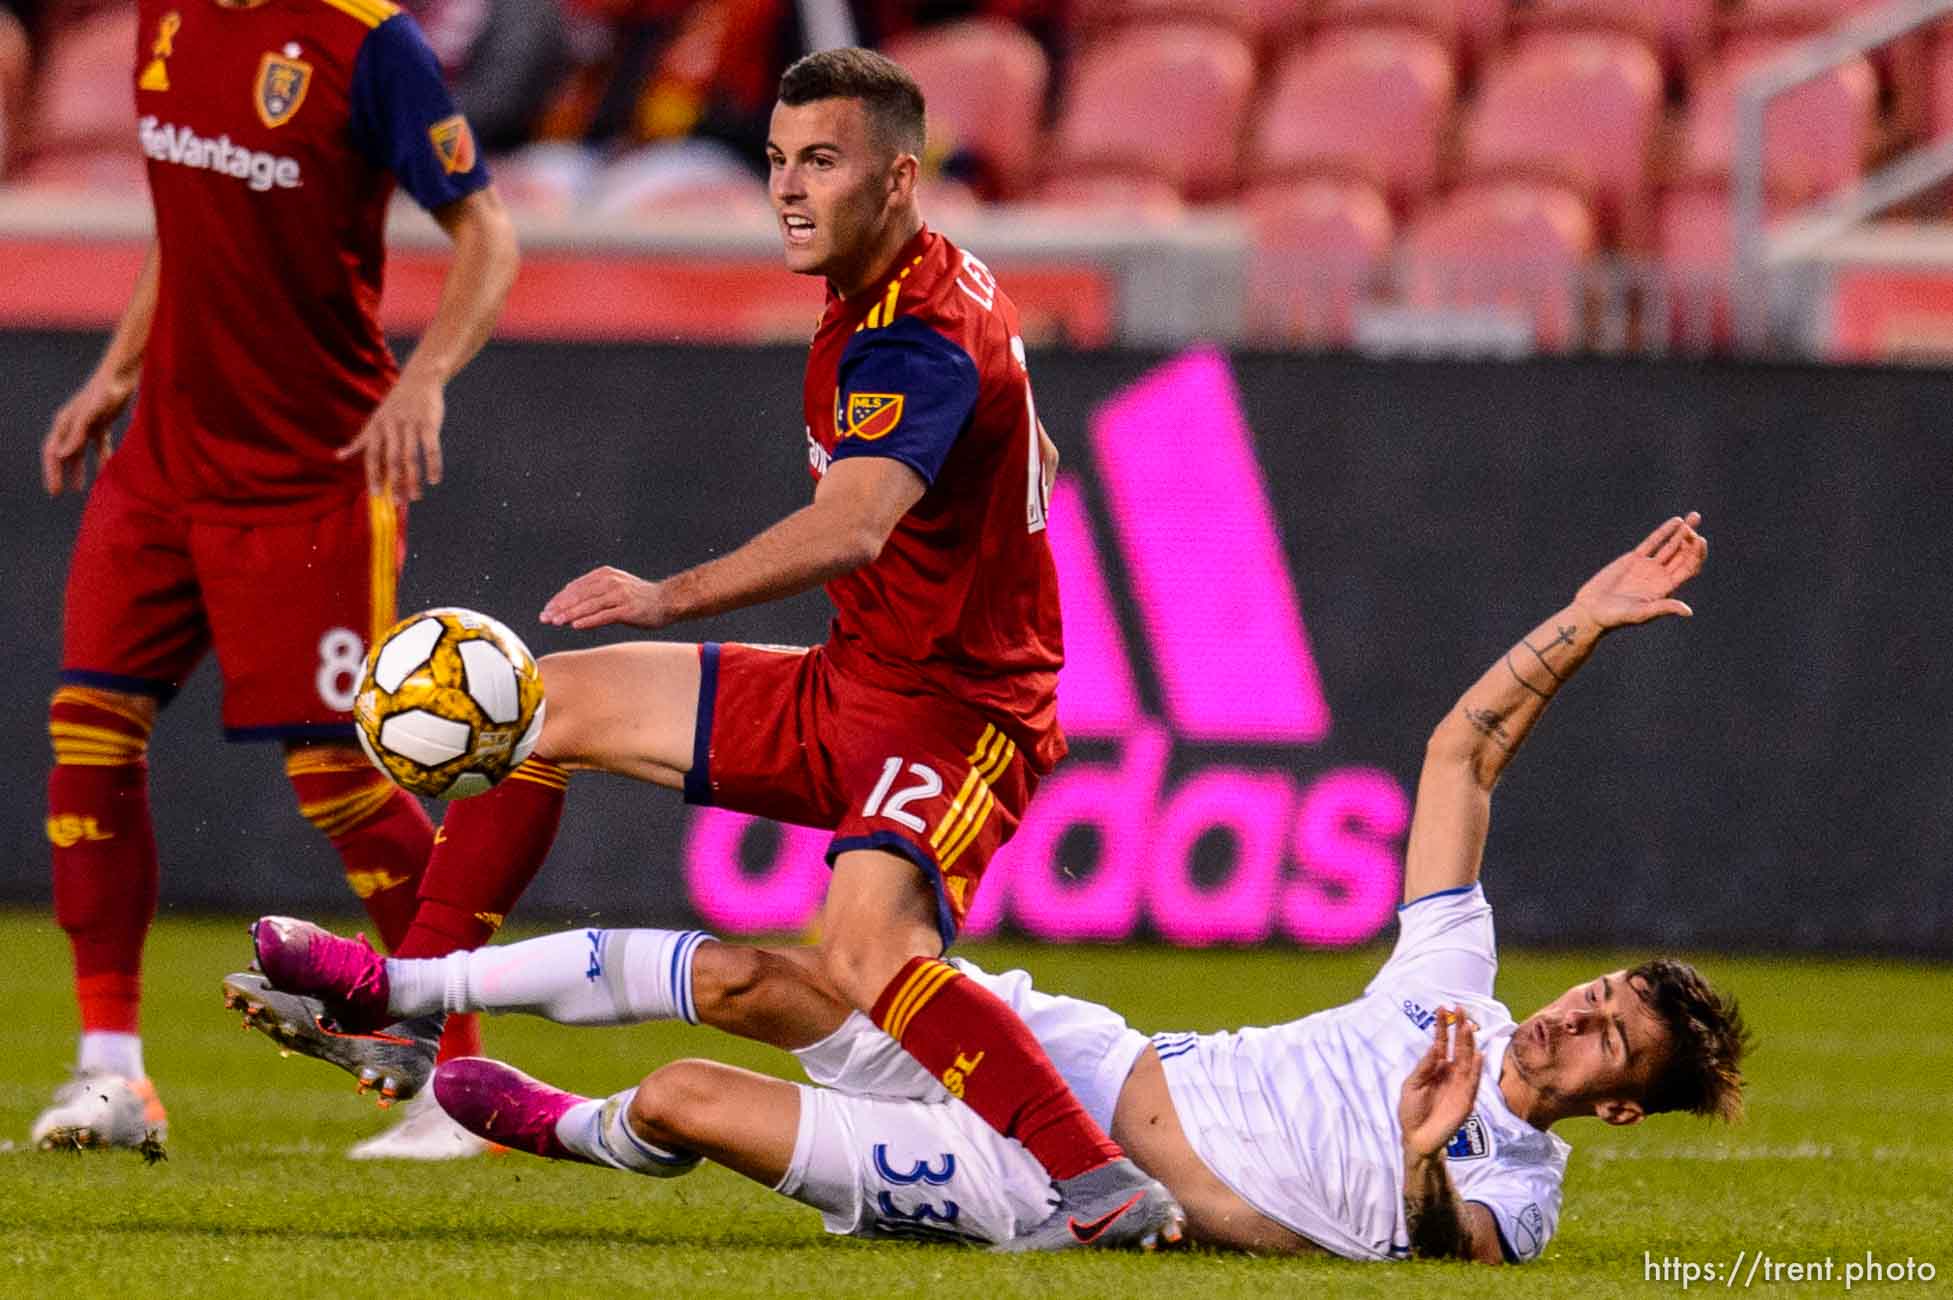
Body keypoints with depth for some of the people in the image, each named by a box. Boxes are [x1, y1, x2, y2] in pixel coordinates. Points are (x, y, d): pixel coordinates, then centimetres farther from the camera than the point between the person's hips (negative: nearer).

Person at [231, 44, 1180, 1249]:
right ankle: (398, 1020, 16)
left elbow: (851, 526, -42)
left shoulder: (916, 342, -23)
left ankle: (1111, 1191, -38)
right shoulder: (932, 287, 7)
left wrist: (669, 596, -52)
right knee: (543, 701, 12)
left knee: (866, 949, -37)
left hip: (952, 717, -10)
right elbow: (1032, 453, 24)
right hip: (846, 688, 11)